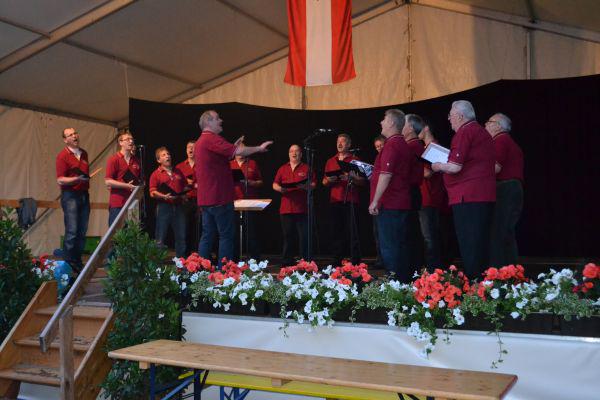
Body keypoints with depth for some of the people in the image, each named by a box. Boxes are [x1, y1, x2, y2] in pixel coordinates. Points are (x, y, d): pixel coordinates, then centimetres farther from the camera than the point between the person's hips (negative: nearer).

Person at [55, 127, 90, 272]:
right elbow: (60, 180, -12)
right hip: (70, 195, -6)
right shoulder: (62, 156, -7)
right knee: (72, 231, -10)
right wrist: (76, 179, -24)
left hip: (84, 194, 6)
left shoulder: (84, 154, 13)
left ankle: (77, 262, 16)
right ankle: (68, 264, -3)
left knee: (82, 232, 7)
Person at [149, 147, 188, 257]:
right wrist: (164, 196, -21)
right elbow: (153, 193, -6)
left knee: (181, 236, 10)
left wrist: (184, 193, 1)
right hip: (164, 206, -4)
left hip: (178, 206, 4)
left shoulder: (178, 171, 14)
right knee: (160, 237, 0)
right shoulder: (156, 174, 0)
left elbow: (185, 186, 22)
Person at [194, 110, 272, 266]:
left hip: (206, 199, 10)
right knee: (226, 235, -4)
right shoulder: (211, 139, -13)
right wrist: (259, 148, -9)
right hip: (219, 197, -10)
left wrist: (234, 147, 18)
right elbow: (238, 152, -21)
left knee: (208, 235, 11)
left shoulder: (199, 142, 19)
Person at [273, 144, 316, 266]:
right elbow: (275, 184, 14)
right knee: (287, 236, 8)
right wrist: (279, 188, -8)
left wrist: (306, 186, -19)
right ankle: (286, 261, 16)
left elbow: (313, 184, 2)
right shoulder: (282, 169, 16)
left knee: (304, 237, -3)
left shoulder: (307, 168, 8)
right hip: (286, 208, 3)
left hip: (302, 209, -3)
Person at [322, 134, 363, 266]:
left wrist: (350, 178, -16)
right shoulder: (330, 161, 19)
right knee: (336, 231, 3)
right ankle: (337, 261, 8)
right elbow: (324, 183, 19)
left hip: (350, 201, -4)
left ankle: (355, 262, -5)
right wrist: (329, 180, -2)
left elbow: (362, 181, 0)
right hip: (335, 200, 4)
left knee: (352, 232, -6)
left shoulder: (355, 160, 7)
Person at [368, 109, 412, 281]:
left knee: (389, 247, -6)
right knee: (401, 246, 12)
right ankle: (405, 280, 16)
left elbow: (386, 175, -20)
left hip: (389, 204, -10)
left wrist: (375, 201, -18)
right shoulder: (404, 145, 18)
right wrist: (374, 174, 25)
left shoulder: (391, 144, -12)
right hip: (403, 203, 10)